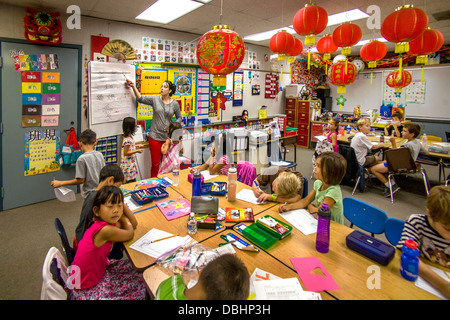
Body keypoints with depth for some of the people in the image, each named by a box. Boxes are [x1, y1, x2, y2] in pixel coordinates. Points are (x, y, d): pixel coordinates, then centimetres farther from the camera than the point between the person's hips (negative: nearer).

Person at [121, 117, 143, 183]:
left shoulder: (129, 137, 7)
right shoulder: (128, 140, -23)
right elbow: (125, 153, -22)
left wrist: (136, 146, 13)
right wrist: (136, 151, -20)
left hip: (131, 163, 10)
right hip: (128, 165, -10)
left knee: (133, 181, 15)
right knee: (131, 182, -3)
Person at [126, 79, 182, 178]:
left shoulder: (175, 104, 2)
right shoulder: (155, 99, 2)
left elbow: (179, 118, 11)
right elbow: (140, 98, 3)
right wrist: (133, 87, -7)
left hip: (168, 137, 1)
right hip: (155, 136, 0)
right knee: (155, 164, 2)